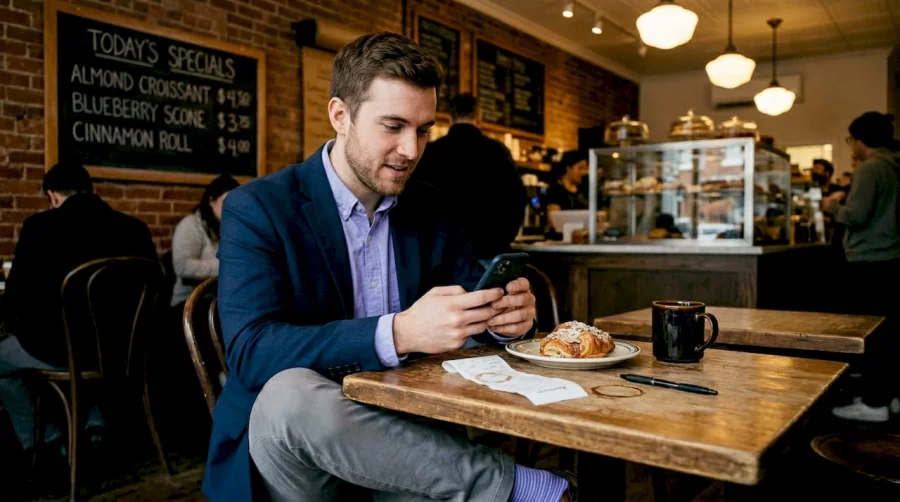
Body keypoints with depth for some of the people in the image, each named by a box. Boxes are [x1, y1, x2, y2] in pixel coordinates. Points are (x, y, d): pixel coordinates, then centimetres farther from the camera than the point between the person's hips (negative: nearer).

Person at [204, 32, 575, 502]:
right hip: (283, 433, -1)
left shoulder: (426, 208, 7)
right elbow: (250, 352, -20)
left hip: (400, 435, 2)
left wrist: (506, 313, -17)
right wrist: (398, 334, -33)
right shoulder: (256, 209, -8)